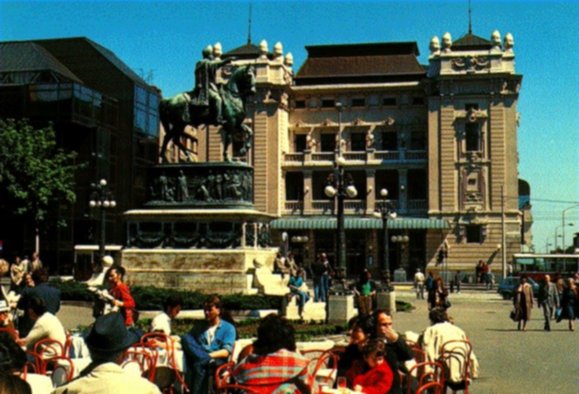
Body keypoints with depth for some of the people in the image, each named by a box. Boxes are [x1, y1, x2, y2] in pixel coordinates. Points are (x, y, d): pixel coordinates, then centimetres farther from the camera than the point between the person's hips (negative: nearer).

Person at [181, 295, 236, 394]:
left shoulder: (228, 328, 12)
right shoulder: (199, 328, 28)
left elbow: (226, 352, -1)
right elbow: (185, 340, 16)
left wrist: (208, 355, -15)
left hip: (217, 361, -4)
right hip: (197, 358, 4)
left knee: (199, 364, -39)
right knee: (185, 338, -23)